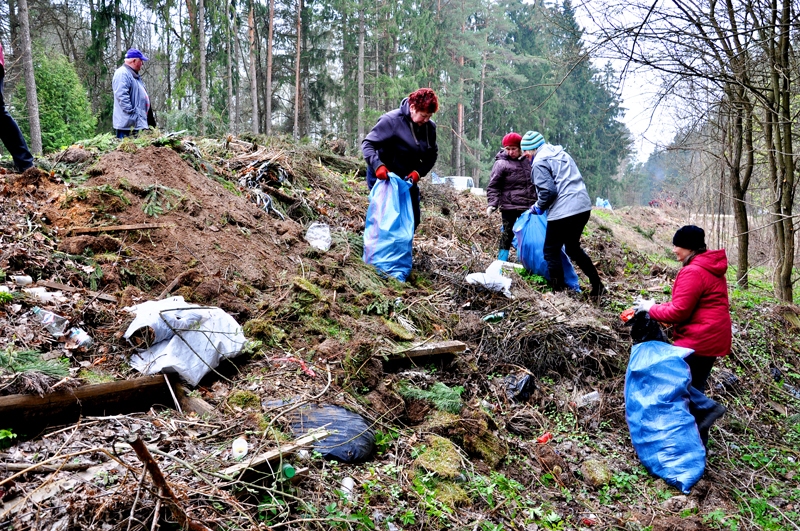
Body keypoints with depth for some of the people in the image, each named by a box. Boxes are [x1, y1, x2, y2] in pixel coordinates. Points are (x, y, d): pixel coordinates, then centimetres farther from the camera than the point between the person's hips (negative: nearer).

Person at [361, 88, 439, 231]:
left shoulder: (429, 127, -5)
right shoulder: (391, 120, -21)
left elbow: (432, 155, 4)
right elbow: (367, 144, -20)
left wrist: (419, 172, -15)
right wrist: (377, 165, -38)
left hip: (407, 178, 6)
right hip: (383, 178, -6)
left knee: (413, 220, 10)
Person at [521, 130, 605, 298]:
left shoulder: (539, 162, -7)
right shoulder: (560, 153, 19)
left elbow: (548, 190, -16)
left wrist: (538, 207, 3)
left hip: (563, 212, -9)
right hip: (583, 207, 9)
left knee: (551, 252, 5)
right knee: (573, 247, 24)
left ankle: (558, 291, 7)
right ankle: (597, 285, 26)